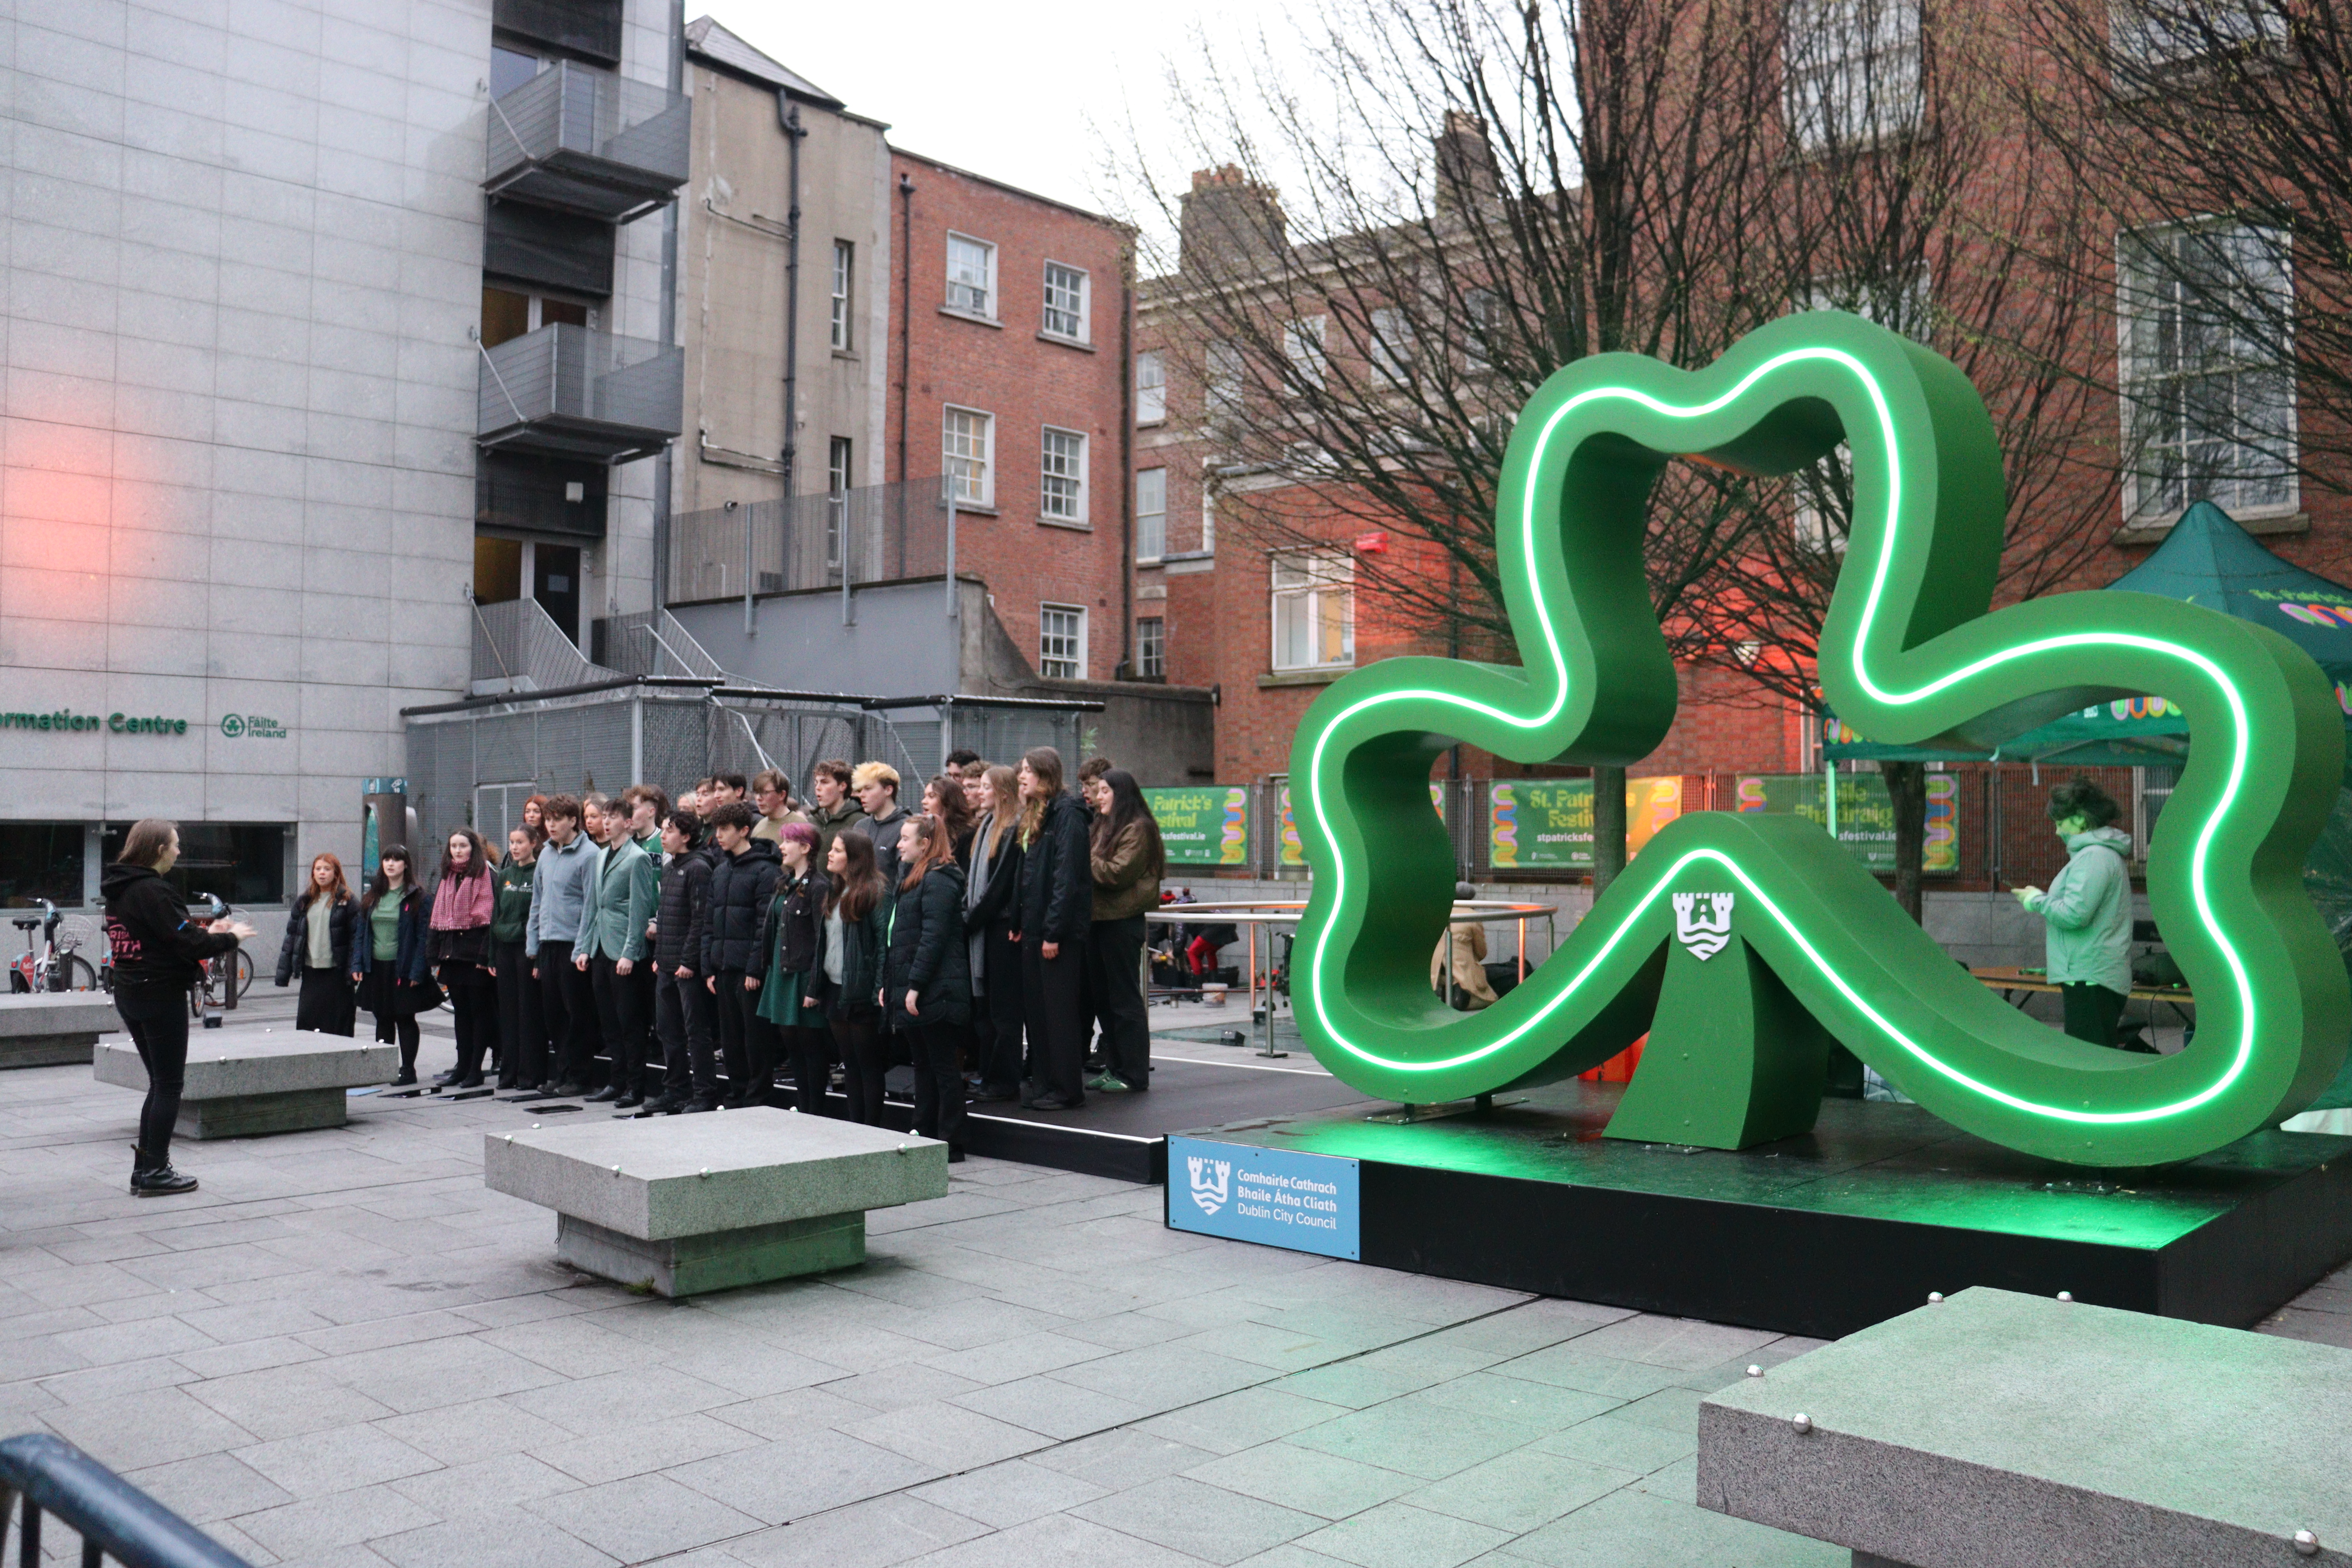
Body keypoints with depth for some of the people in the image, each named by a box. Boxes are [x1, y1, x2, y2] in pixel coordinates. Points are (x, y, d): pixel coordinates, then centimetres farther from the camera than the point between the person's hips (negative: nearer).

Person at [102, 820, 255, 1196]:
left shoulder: (119, 888, 10)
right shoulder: (152, 891, -19)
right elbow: (187, 945, -21)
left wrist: (206, 932, 11)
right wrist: (230, 938, -6)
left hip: (130, 994, 9)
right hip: (161, 997, -9)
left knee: (160, 1082, 16)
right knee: (169, 1084, 1)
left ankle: (144, 1169, 18)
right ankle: (155, 1172, 4)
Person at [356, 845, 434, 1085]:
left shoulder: (417, 897, -5)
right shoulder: (372, 896, 11)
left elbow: (423, 937, -9)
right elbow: (361, 932, 11)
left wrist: (417, 971, -15)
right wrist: (358, 964, 1)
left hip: (403, 969, -5)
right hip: (376, 967, 5)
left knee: (405, 1019, 2)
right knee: (383, 1019, 12)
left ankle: (408, 1070, 8)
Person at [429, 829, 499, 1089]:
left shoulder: (486, 876, -6)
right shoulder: (446, 878, 16)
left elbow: (491, 918, -11)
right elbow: (436, 918, 17)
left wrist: (487, 956, -18)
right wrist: (435, 956, 10)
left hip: (475, 952, -7)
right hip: (452, 954, 7)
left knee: (479, 1010, -1)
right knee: (461, 1010, 10)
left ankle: (476, 1070, 3)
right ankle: (463, 1066, 15)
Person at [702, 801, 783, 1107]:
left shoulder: (765, 870, -9)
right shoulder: (720, 870, 15)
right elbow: (710, 922, 17)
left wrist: (756, 969, -18)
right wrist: (709, 967, 10)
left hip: (750, 970, -8)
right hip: (724, 969, 8)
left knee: (756, 1041, -1)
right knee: (731, 1041, 13)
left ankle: (757, 1103, 7)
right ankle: (735, 1101, 22)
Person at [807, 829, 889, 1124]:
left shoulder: (875, 893, -12)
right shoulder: (833, 892, 15)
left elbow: (885, 941, -17)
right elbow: (824, 942, 17)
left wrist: (882, 987, -22)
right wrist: (815, 986, 14)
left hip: (861, 993, -8)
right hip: (834, 990, 9)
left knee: (868, 1063, 0)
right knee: (850, 1063, 14)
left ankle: (873, 1131, 6)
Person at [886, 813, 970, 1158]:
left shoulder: (939, 881, -13)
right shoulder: (911, 878, 18)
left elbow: (933, 937, -20)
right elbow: (898, 936, 20)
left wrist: (915, 985, -22)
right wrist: (889, 983, 14)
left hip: (935, 991, -10)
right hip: (909, 990, 10)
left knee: (943, 1066, -3)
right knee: (923, 1065, 15)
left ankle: (950, 1143, 2)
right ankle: (923, 1136, 22)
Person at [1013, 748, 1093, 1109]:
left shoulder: (1067, 813, -12)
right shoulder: (1034, 816, 17)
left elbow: (1068, 876, -18)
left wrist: (1054, 931, -20)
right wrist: (1019, 924, 11)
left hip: (1060, 930, -9)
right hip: (1034, 929, 9)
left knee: (1059, 1008, -4)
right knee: (1035, 1008, 11)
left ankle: (1067, 1088, 3)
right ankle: (1044, 1083, 19)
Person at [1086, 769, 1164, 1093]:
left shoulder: (1138, 829, -10)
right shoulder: (1103, 825, 18)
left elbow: (1118, 873, -18)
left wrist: (1086, 862, -9)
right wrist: (1089, 862, -3)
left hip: (1123, 920, -9)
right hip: (1099, 918, 9)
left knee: (1125, 998, -3)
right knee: (1102, 996, 11)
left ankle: (1134, 1074, 3)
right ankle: (1114, 1067, 20)